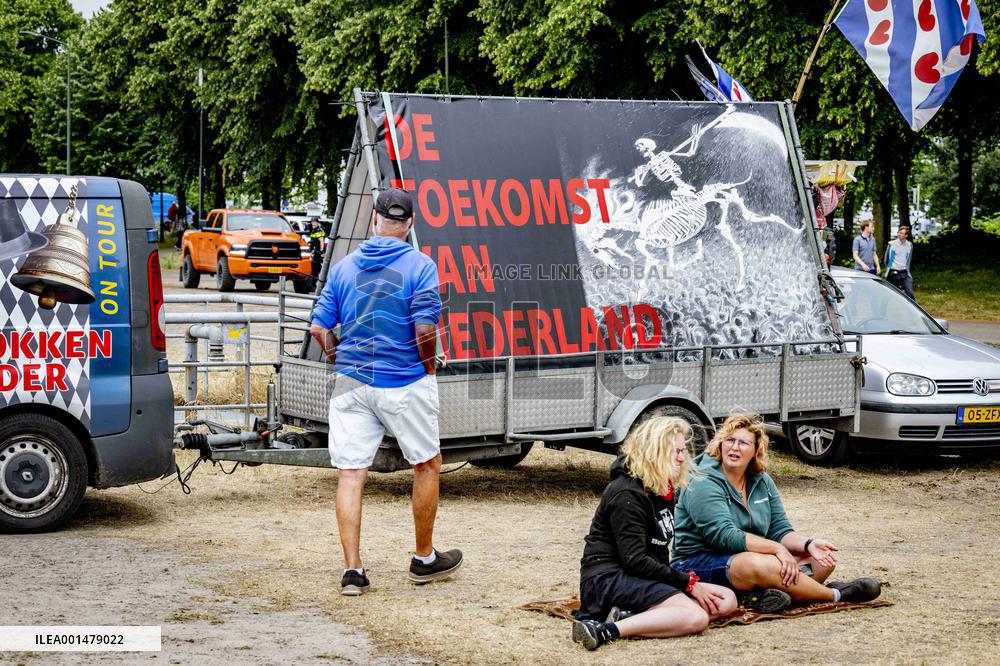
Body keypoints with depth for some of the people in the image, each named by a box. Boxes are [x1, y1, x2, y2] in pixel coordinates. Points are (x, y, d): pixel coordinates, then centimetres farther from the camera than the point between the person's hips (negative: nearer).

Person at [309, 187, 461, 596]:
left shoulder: (345, 267, 6)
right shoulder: (419, 266, -8)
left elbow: (319, 328, 4)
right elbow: (425, 328, -16)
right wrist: (429, 368, 1)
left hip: (352, 383, 3)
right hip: (405, 384, -3)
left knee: (350, 474, 4)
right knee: (427, 466, 15)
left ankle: (352, 570, -2)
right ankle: (425, 559, 23)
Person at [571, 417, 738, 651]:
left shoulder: (664, 491, 16)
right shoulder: (627, 494, -14)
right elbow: (634, 560, -20)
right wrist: (687, 583, -16)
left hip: (646, 578, 10)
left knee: (727, 600, -3)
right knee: (696, 617, -29)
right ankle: (606, 631, -35)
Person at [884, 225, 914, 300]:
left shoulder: (909, 245, 6)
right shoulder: (891, 244, -3)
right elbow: (886, 259, 8)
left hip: (904, 273, 1)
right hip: (893, 273, -1)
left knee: (909, 293, -10)